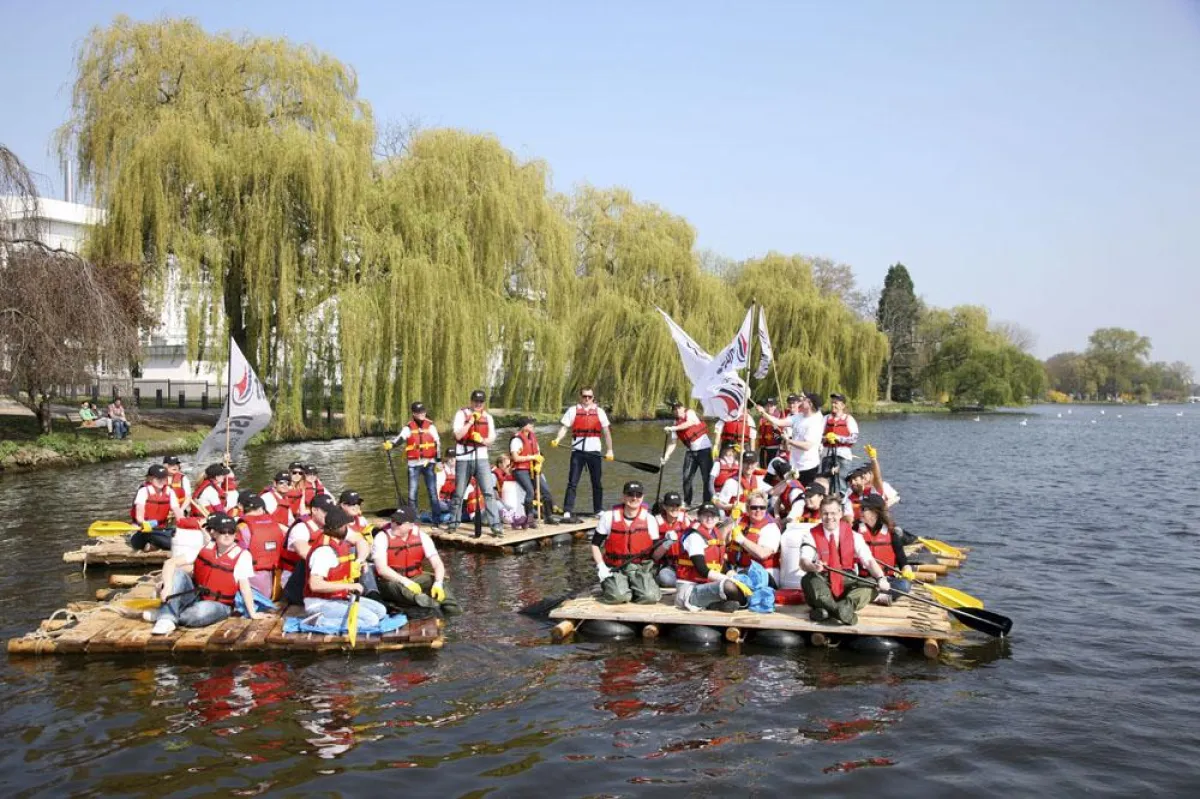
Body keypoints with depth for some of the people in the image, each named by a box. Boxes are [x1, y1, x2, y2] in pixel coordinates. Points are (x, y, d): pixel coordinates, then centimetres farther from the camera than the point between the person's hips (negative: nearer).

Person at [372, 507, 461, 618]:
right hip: (390, 580, -3)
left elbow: (437, 564, -12)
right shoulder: (383, 537, -14)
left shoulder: (421, 536, -6)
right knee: (394, 586, -36)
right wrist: (405, 581, -35)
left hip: (414, 579, 3)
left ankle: (450, 606, -43)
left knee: (433, 580, -24)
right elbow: (381, 568, -23)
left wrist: (438, 583, -32)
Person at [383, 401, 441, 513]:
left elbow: (438, 443, 7)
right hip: (413, 464, 0)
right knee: (412, 492, 4)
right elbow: (399, 439, -14)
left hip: (429, 463, 0)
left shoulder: (430, 426, 5)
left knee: (432, 491, 1)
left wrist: (438, 461, 2)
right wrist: (389, 444, -35)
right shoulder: (408, 428, 1)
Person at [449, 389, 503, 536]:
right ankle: (454, 522, 25)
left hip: (481, 459, 1)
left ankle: (496, 525, -12)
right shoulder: (462, 414, 0)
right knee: (458, 493, 9)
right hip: (463, 459, -1)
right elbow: (458, 435, -11)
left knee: (489, 492, -10)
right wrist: (471, 421, -16)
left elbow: (491, 439, 5)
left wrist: (482, 440, -15)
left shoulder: (488, 417, 10)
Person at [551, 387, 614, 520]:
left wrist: (609, 450, 2)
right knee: (572, 482, -5)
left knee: (597, 483, 11)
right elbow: (564, 427, -1)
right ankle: (567, 511, -5)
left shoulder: (599, 411, 7)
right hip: (578, 450, -2)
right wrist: (557, 439, -19)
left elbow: (606, 432, 7)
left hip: (594, 451, 2)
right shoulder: (573, 410, 4)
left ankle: (598, 510, 24)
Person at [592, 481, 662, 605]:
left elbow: (655, 553, 6)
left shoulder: (649, 519, 0)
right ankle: (609, 585, 8)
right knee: (618, 596, -29)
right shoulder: (609, 517, -2)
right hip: (614, 568, -1)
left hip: (640, 568, 1)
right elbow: (595, 544, 5)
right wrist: (601, 566, -8)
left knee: (650, 597, -26)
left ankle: (630, 590, 8)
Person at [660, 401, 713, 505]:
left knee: (707, 477, -7)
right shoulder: (676, 424, 4)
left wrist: (673, 428, -34)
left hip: (704, 448, -5)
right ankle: (686, 503, 14)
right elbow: (673, 443, 3)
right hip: (690, 451, 5)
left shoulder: (690, 413, -7)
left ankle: (708, 503, -3)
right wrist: (665, 457, -7)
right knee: (687, 477, 3)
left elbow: (690, 423, -29)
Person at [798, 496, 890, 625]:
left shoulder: (853, 536, 3)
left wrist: (881, 578, -29)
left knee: (873, 585, -25)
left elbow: (869, 560, -9)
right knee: (809, 580, -33)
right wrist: (813, 567, -42)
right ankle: (839, 610, -48)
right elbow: (804, 562, -17)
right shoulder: (812, 535, -2)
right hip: (822, 583, -2)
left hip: (846, 582, 2)